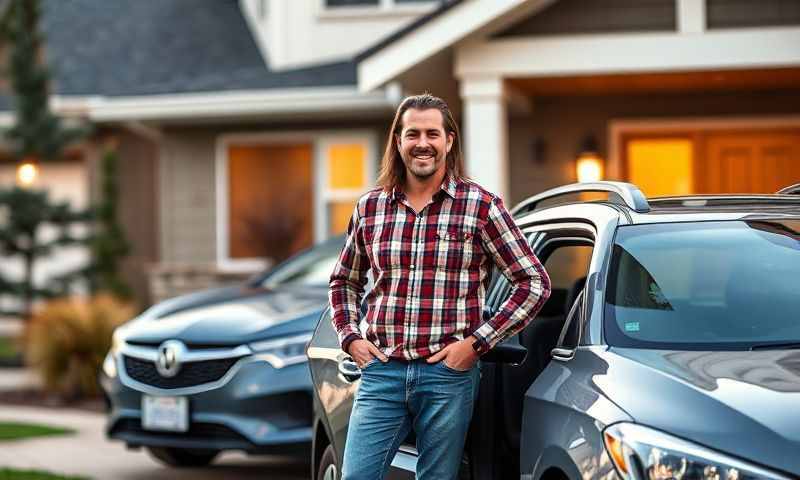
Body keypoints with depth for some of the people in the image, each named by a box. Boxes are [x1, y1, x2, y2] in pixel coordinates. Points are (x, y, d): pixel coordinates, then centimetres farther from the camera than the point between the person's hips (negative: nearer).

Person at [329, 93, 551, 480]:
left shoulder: (481, 207, -1)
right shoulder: (370, 208, 9)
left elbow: (535, 283, -1)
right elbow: (344, 280, 24)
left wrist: (477, 341, -7)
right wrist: (351, 337, 8)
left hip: (448, 374, -2)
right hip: (381, 372, 2)